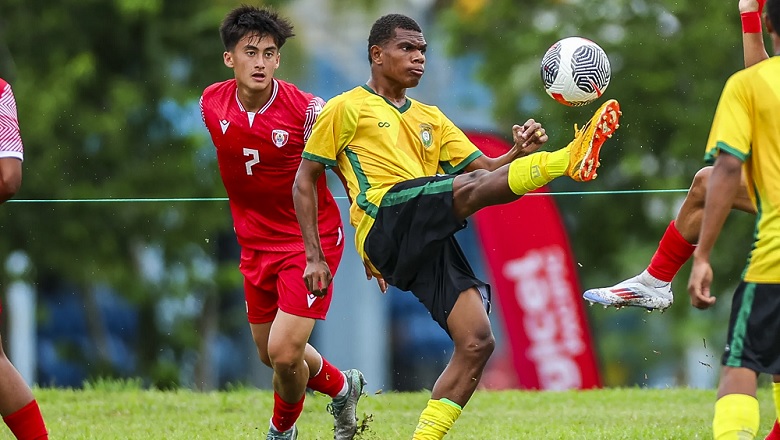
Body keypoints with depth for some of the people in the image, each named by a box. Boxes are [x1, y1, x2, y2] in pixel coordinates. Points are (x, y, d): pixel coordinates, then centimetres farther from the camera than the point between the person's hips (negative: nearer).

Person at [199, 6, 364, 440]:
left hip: (312, 239, -6)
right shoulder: (211, 104, -6)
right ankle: (342, 387, 45)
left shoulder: (307, 110, -21)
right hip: (256, 243, 6)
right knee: (269, 353, 16)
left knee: (284, 354, -14)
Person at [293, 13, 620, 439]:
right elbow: (304, 181, 11)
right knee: (471, 188, -32)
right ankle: (571, 158, -45)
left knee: (476, 342, -10)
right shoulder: (347, 108, 13)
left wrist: (519, 152, 0)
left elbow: (487, 167, 23)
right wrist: (314, 257, 2)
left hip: (431, 242, 7)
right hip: (386, 220, -6)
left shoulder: (430, 118, 31)